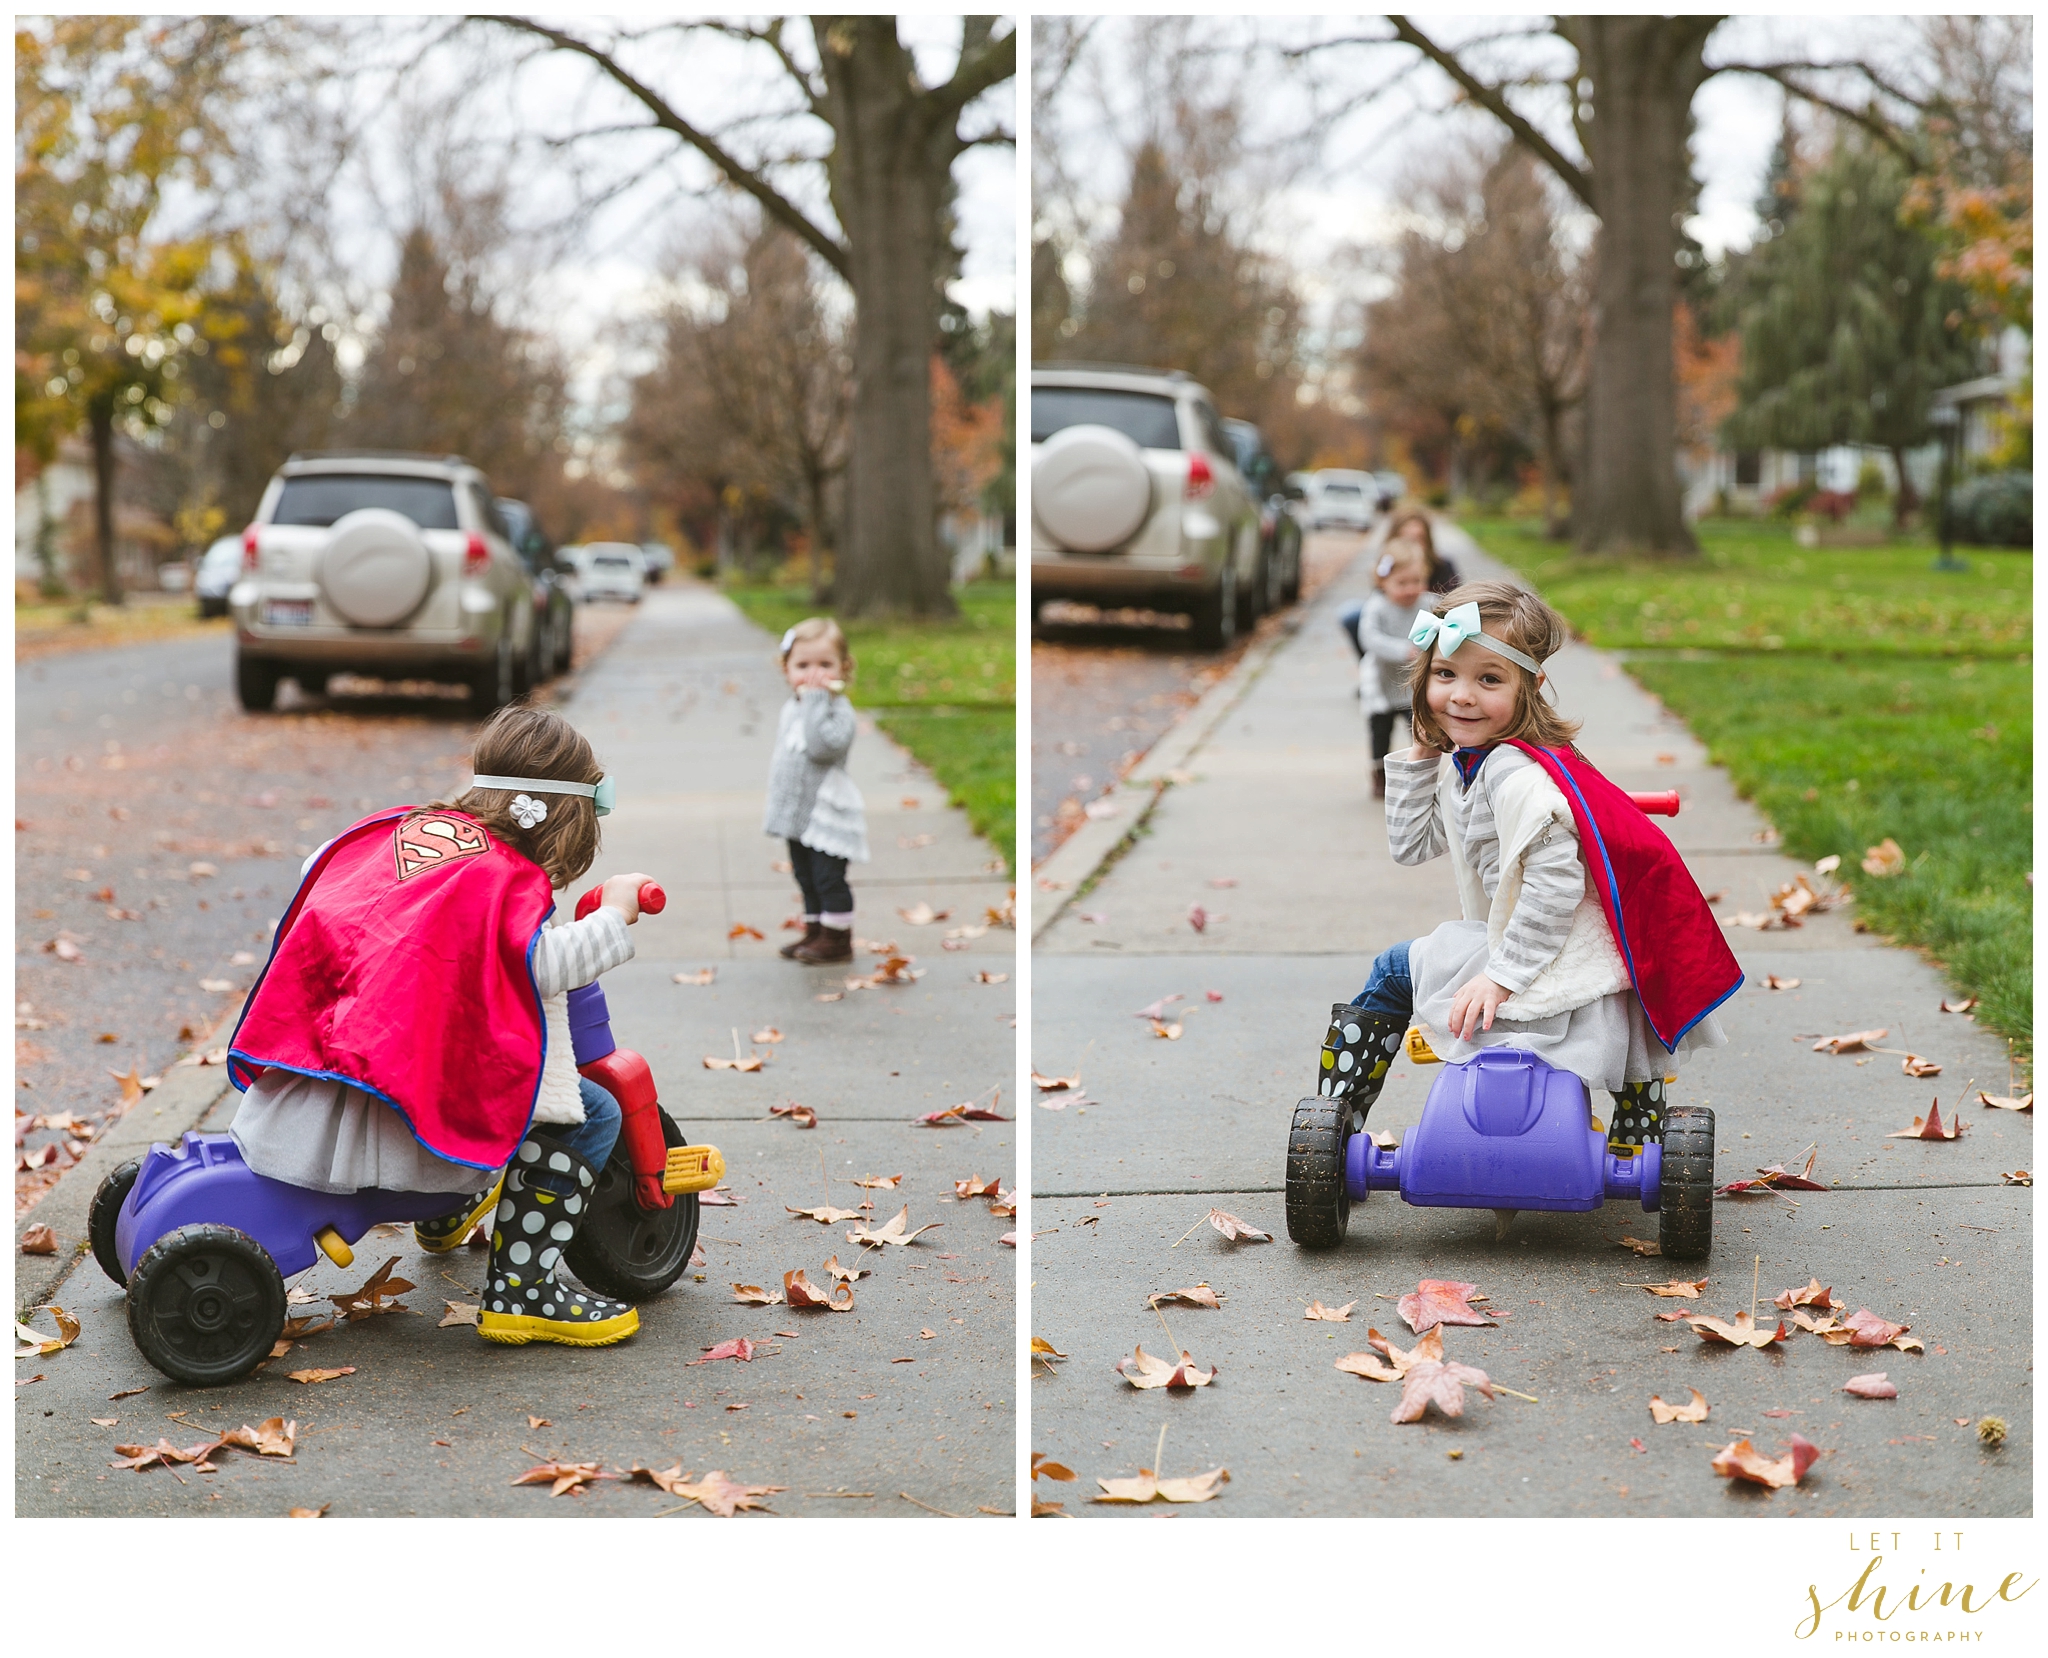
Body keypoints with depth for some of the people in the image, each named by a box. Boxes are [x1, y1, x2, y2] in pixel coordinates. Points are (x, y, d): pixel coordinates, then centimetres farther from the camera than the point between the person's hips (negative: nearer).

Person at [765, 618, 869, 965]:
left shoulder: (838, 710, -16)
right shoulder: (792, 708, 10)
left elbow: (823, 746, -35)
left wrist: (815, 699, -30)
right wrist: (775, 807, 22)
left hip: (826, 815, -8)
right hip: (797, 815, 8)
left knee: (829, 878, -5)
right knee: (807, 879, 16)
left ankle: (837, 940, 4)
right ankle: (814, 933, 27)